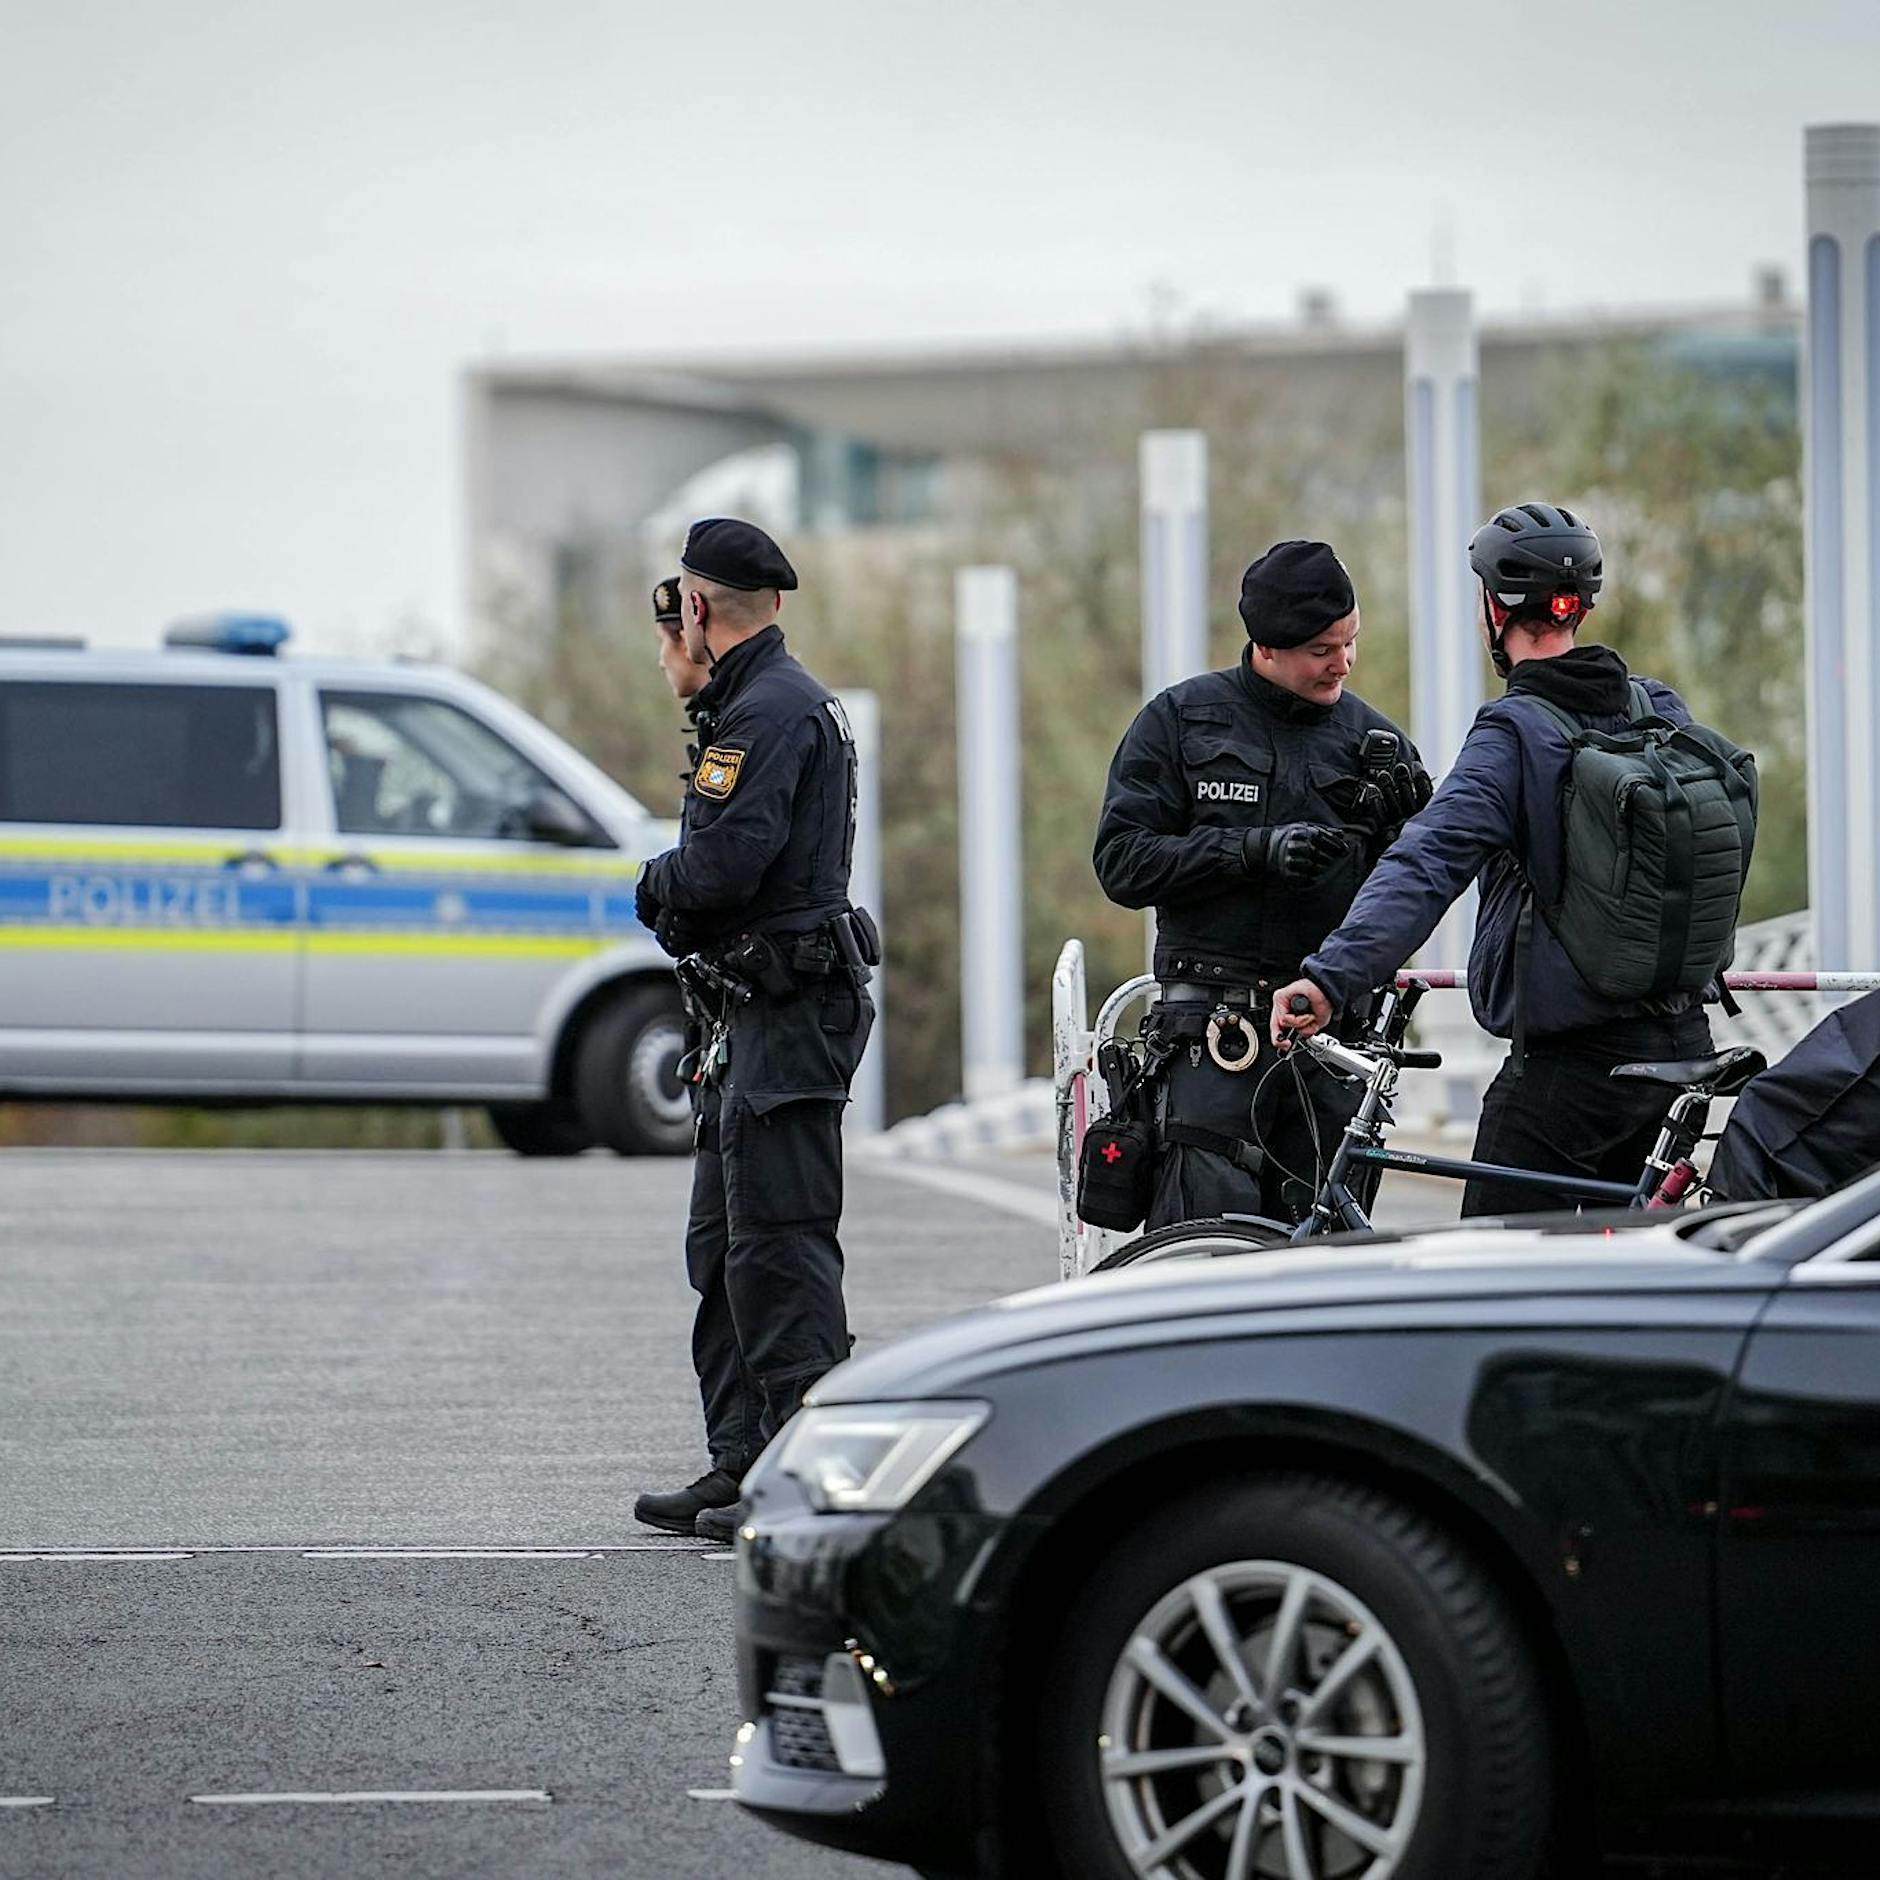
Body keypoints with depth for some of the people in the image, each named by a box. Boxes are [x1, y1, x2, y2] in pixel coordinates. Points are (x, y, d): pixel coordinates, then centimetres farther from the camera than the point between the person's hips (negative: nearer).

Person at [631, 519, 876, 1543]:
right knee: (723, 1248, 14)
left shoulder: (773, 711, -14)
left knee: (778, 1247, -11)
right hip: (756, 1015, 11)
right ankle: (742, 1466, 19)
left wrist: (658, 884, -4)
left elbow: (723, 865, -23)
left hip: (789, 1018, -11)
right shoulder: (755, 703, 20)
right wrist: (679, 893, 1)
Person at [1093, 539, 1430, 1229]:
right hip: (1217, 1029, -3)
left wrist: (1407, 822, -7)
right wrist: (1256, 850, -14)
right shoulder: (1182, 719, 5)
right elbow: (1123, 862, -3)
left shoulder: (1371, 737, 13)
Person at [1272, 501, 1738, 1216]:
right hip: (1681, 1037, 8)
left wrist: (1331, 976, -36)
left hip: (1574, 1060, -8)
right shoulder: (1661, 710, 7)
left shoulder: (1514, 734, -15)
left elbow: (1427, 865, -28)